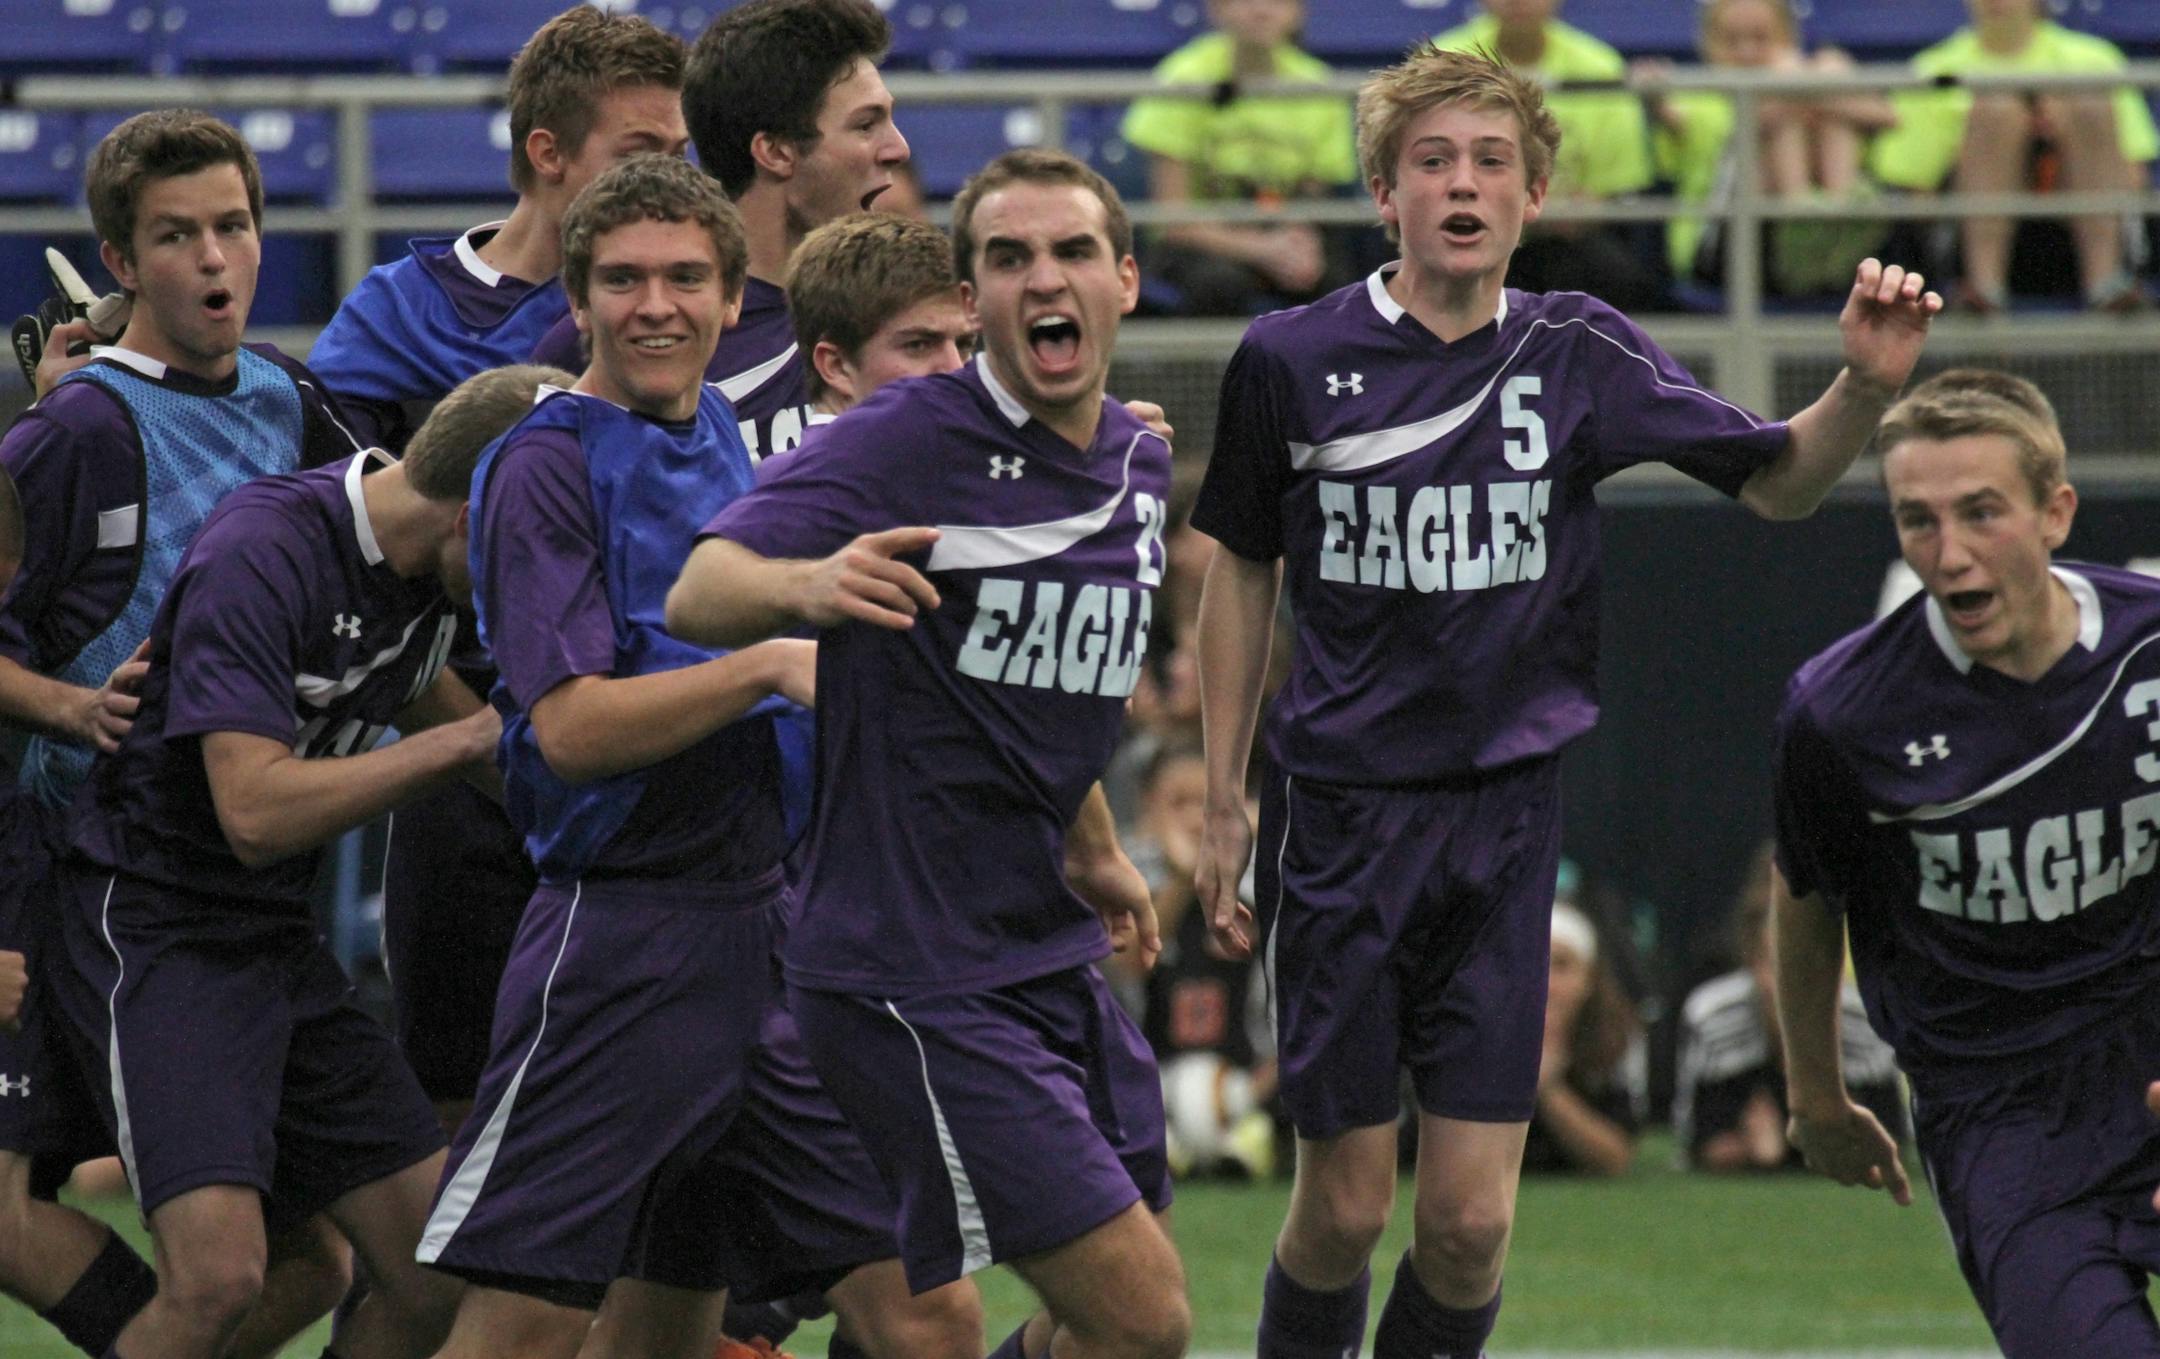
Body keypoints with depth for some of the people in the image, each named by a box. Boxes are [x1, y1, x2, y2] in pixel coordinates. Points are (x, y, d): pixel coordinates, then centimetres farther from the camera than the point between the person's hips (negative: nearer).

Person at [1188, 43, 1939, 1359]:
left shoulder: (1580, 353, 1)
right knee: (1345, 1207, -1)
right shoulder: (1291, 361, -2)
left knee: (1470, 1220, -4)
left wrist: (1867, 387, -15)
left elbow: (1777, 481, 6)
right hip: (1341, 813, -1)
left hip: (1508, 815, 1)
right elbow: (1242, 572, 10)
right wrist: (1226, 799, 9)